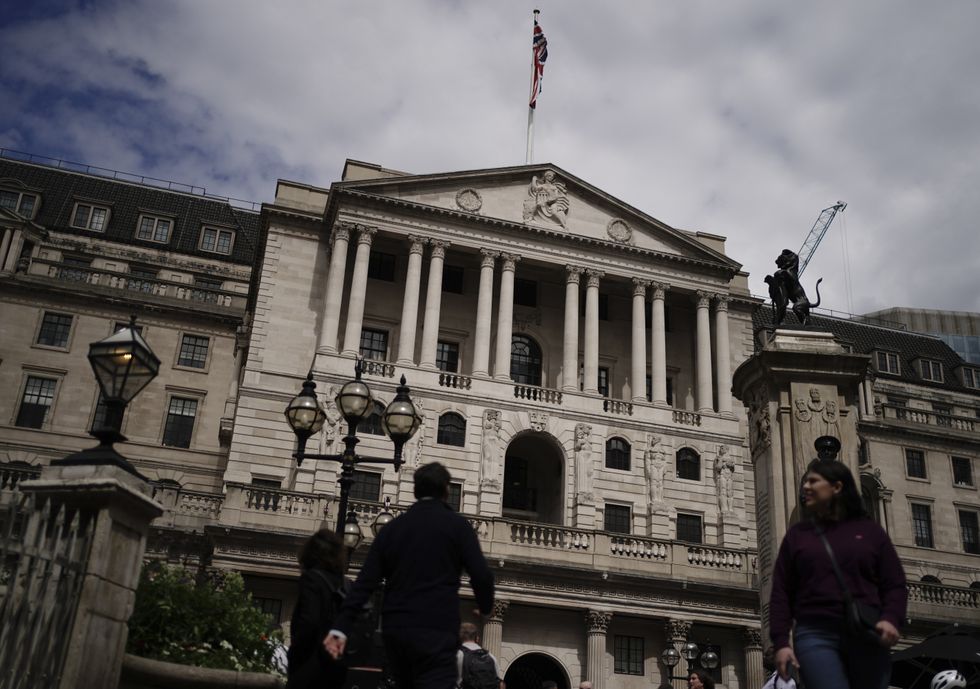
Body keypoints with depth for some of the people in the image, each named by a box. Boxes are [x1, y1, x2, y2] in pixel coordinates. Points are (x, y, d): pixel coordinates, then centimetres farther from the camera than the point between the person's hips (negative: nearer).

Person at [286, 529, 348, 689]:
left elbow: (309, 622, -17)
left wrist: (293, 658, -6)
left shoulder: (311, 578, -6)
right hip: (337, 665, 6)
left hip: (310, 664, -6)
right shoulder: (346, 585, 10)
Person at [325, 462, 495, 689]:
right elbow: (481, 575, -7)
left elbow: (365, 581, 5)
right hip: (436, 630, -5)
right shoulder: (457, 525, 0)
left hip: (395, 629, 5)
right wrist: (485, 608, 13)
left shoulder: (392, 527, 12)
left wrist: (341, 627, 3)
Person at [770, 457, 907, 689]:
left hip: (866, 636, 1)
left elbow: (894, 583, 10)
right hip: (816, 635, -1)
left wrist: (890, 618, -11)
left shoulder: (869, 530, 14)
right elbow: (781, 592, 9)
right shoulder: (797, 534, 14)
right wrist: (781, 642, -2)